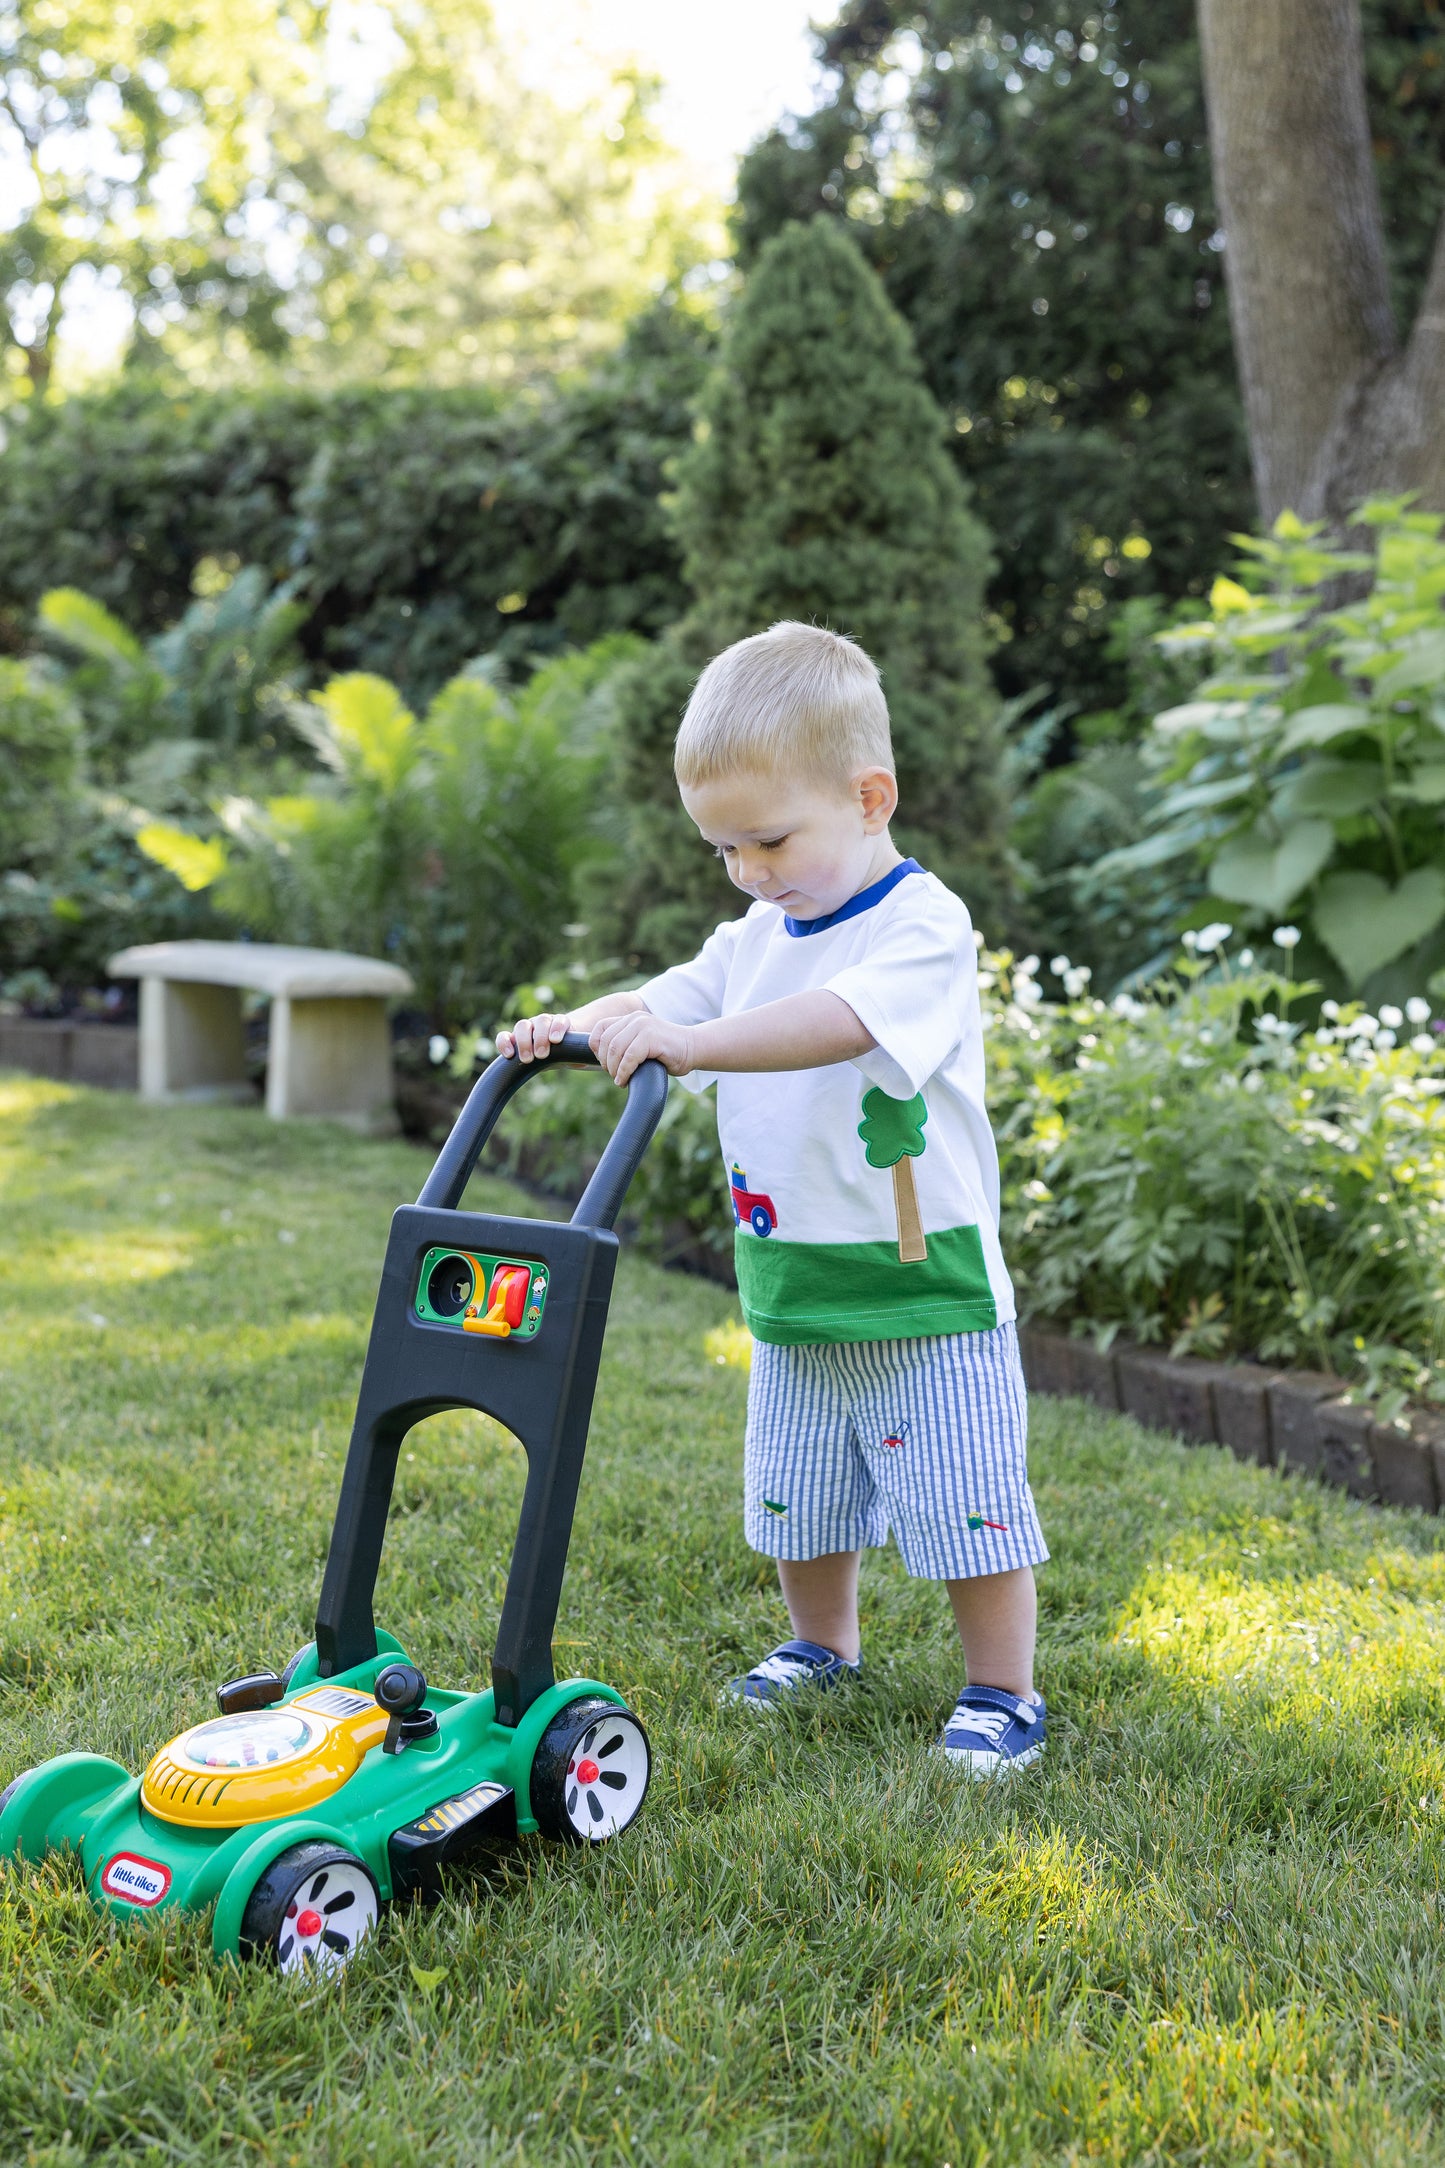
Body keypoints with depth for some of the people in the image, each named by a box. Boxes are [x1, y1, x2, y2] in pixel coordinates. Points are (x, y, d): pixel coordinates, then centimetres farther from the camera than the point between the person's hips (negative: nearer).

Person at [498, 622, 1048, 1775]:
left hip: (926, 1296, -7)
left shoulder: (924, 927, -17)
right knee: (796, 1497, 18)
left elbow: (838, 1023, -34)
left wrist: (686, 1039, -42)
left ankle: (1003, 1693, 18)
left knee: (962, 1504, 2)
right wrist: (572, 1023, -13)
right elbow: (666, 1001, 8)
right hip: (791, 1295, 7)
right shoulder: (757, 938, 9)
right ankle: (823, 1646, 40)